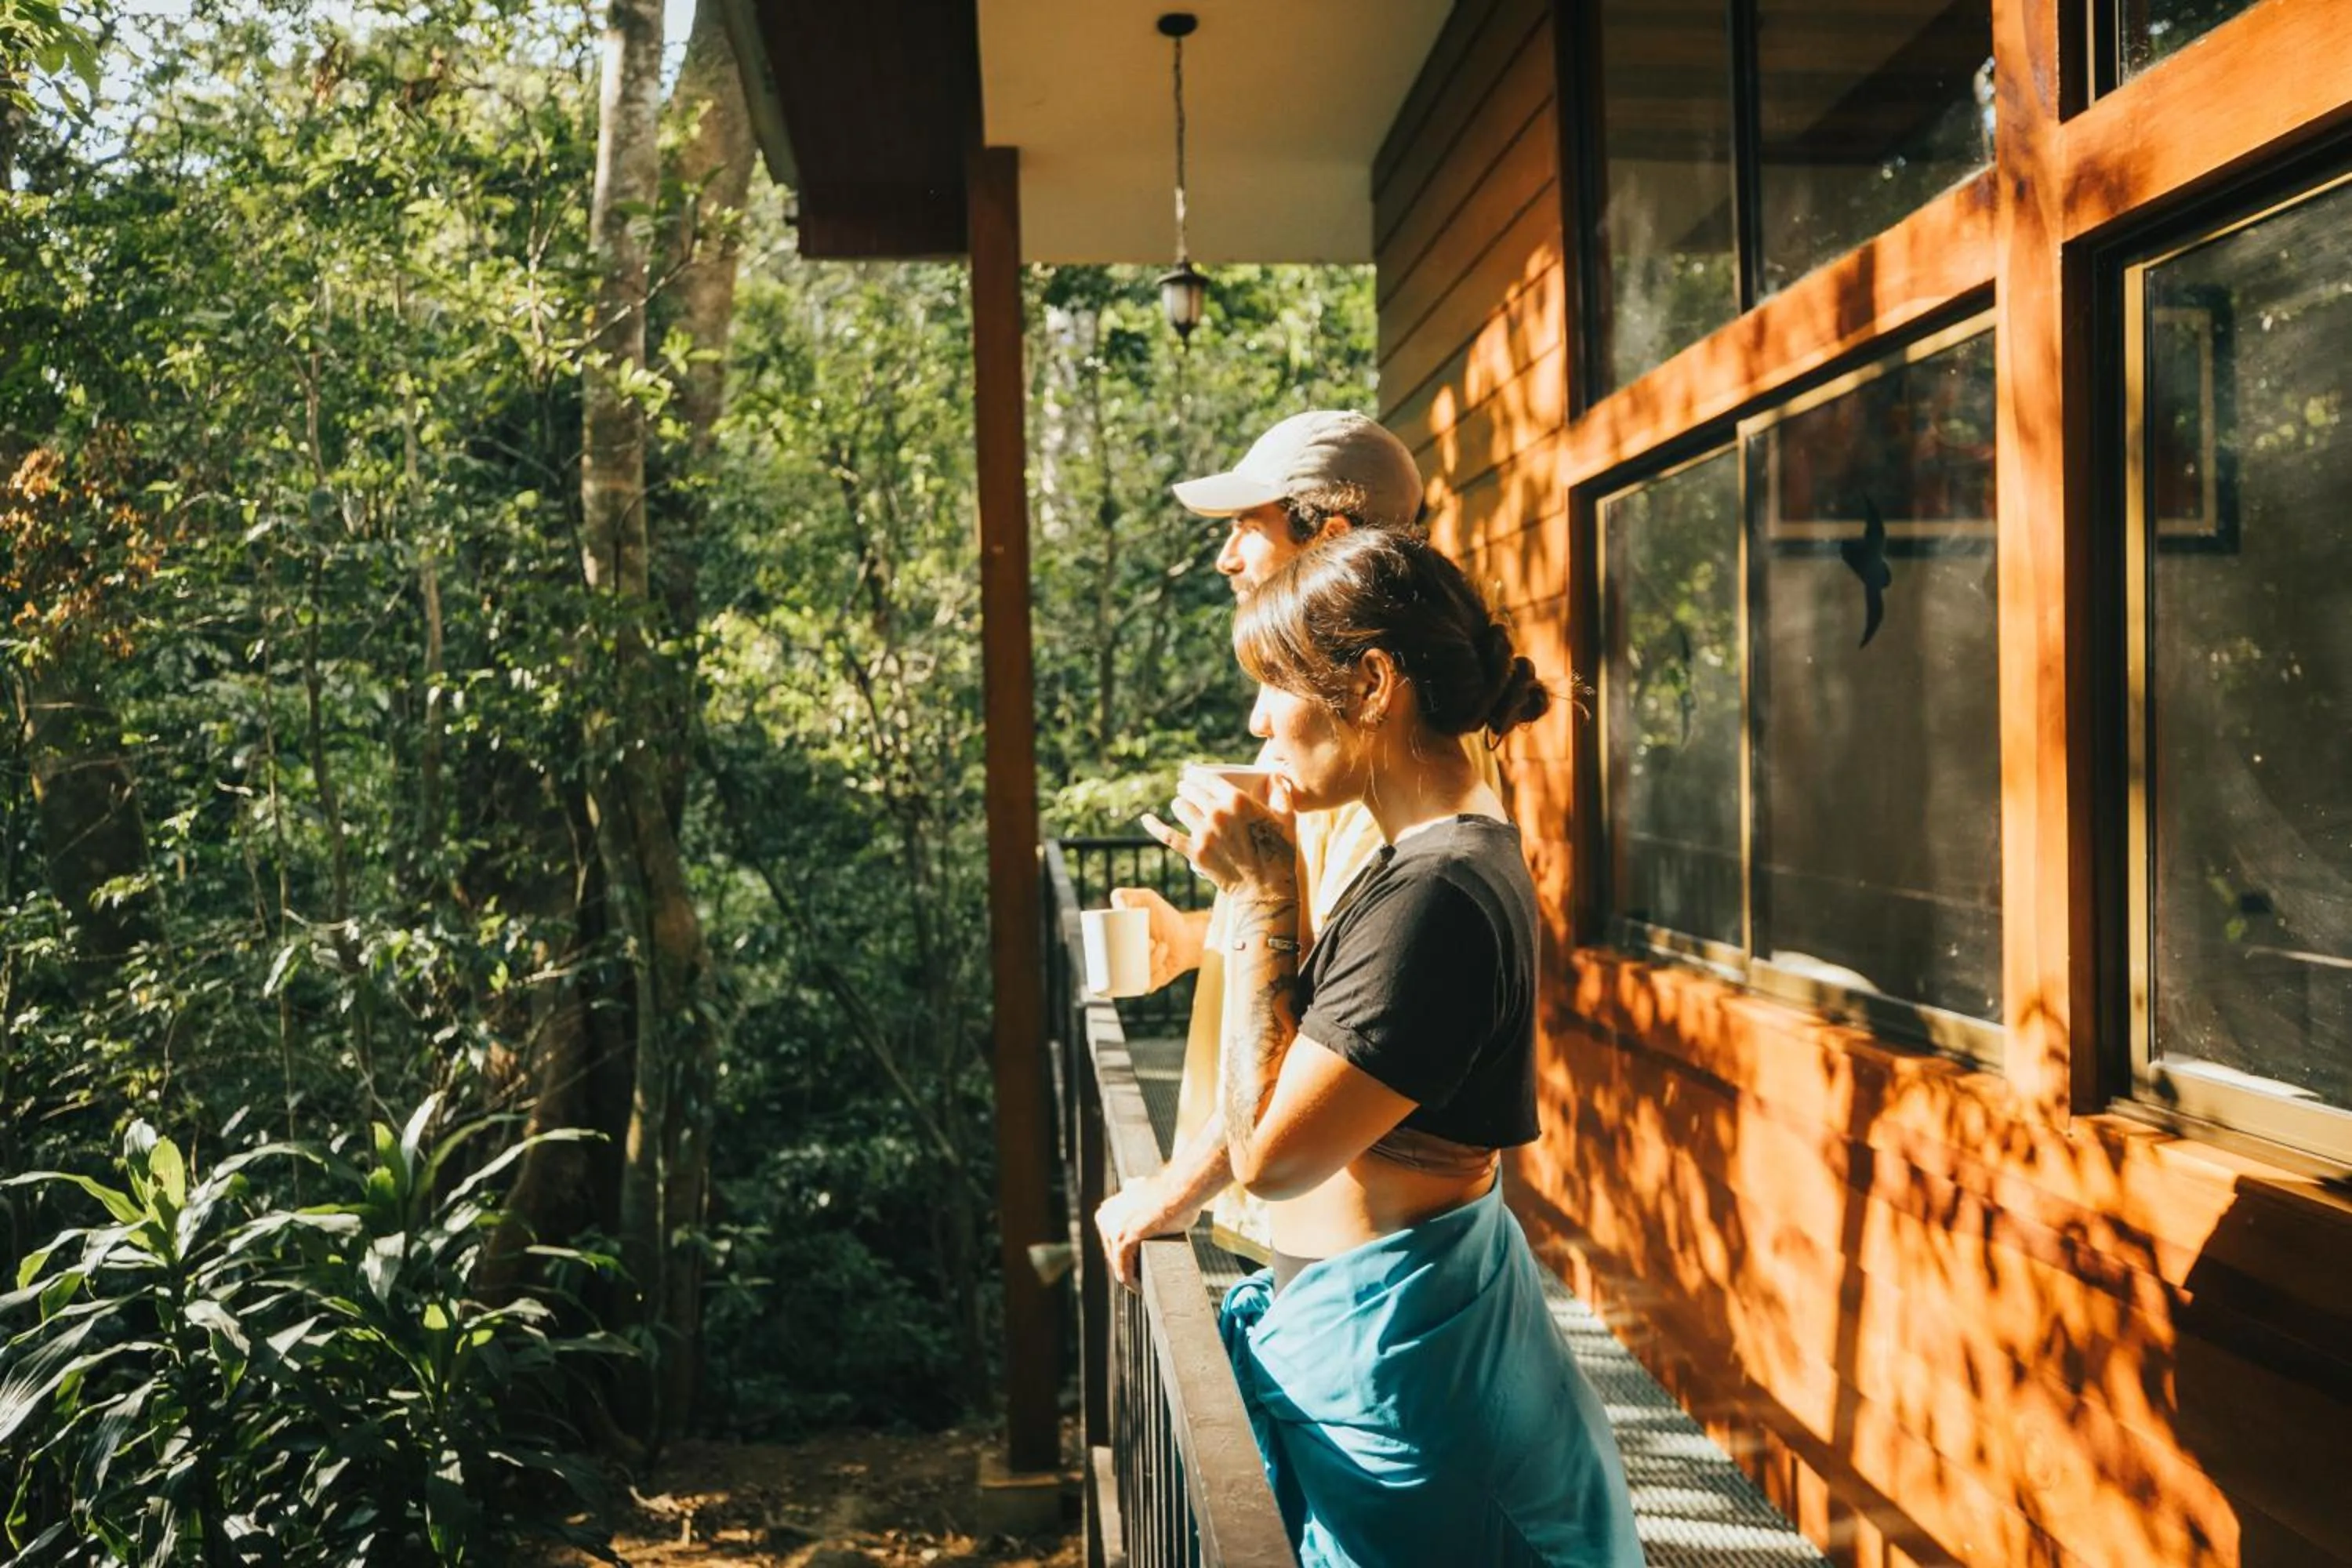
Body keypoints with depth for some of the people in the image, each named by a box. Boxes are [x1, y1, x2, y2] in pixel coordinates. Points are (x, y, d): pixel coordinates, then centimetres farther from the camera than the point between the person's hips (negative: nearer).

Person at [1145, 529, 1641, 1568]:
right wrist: (1254, 884, 1)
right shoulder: (1444, 853, 6)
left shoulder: (1438, 891, -26)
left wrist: (1259, 893, -20)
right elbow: (1315, 1084, 9)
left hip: (1388, 1328, -10)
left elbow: (1269, 1153, -24)